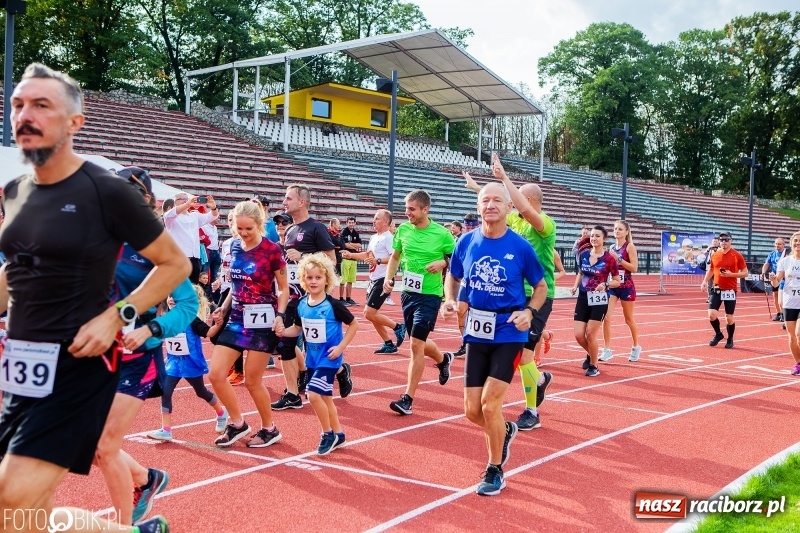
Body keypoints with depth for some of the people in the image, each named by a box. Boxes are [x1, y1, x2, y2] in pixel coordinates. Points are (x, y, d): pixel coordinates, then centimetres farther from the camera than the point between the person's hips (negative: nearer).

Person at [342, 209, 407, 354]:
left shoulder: (388, 238, -14)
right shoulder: (374, 237, 14)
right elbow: (367, 255, 28)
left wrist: (378, 261, -33)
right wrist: (351, 255, 20)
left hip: (383, 280, -10)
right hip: (374, 279, 10)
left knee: (369, 313, -13)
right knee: (371, 314, 11)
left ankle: (398, 327, 4)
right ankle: (389, 344, 19)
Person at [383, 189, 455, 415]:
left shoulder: (442, 234, -12)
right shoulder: (403, 229, 0)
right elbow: (395, 256, 14)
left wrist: (443, 263, -19)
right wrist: (389, 278, -1)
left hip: (429, 295, -5)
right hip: (407, 293, 5)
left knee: (416, 344, -10)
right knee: (419, 342, 18)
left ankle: (408, 398, -2)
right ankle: (443, 359, 51)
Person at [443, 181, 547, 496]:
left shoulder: (520, 247, -9)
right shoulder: (466, 242, -1)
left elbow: (541, 286, 3)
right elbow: (453, 277, 15)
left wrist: (529, 312, -15)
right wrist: (451, 300, -5)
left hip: (508, 334, -4)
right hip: (476, 333, 4)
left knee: (490, 404, -11)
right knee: (472, 411, 6)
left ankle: (495, 471, 11)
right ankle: (505, 431, 40)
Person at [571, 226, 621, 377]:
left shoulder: (609, 259, -10)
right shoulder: (583, 255, 3)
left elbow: (617, 281, -3)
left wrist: (606, 285, -21)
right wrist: (576, 285, 4)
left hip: (599, 300, -4)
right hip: (583, 299, 4)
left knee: (590, 334, -7)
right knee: (579, 335, -1)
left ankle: (593, 366, 14)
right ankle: (590, 355, 31)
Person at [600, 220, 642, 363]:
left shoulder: (630, 246, -7)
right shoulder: (612, 247, 10)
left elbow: (634, 268, -16)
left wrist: (618, 258, -21)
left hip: (626, 287, -4)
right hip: (612, 286, 5)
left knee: (629, 319, 10)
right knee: (606, 317, -9)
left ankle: (636, 347, 31)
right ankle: (607, 350, -2)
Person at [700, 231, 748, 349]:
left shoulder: (737, 255, -5)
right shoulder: (715, 255, 6)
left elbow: (745, 273, -3)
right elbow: (710, 270, 19)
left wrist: (731, 274, -18)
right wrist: (705, 281, 3)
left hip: (730, 290, -3)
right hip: (717, 289, 3)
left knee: (729, 318, 1)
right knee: (711, 314, -7)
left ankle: (730, 339, 23)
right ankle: (718, 334, 19)